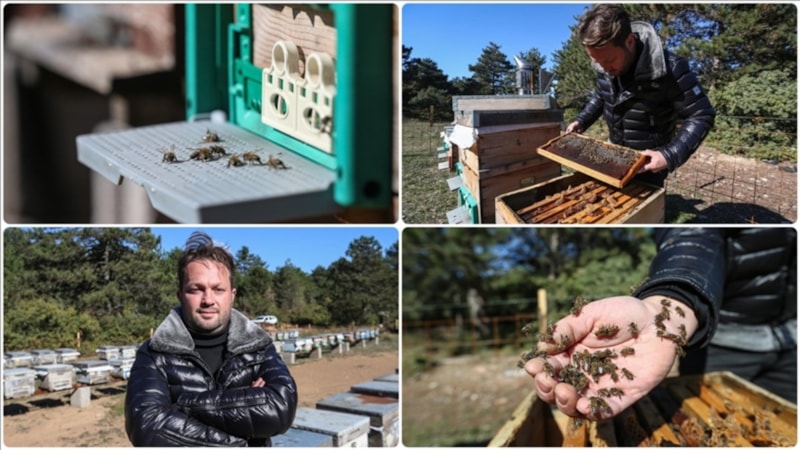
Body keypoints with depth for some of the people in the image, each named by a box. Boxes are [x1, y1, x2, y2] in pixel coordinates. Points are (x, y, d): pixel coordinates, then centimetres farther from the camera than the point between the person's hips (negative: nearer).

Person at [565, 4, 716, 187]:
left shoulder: (669, 69, -27)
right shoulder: (605, 65, -9)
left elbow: (701, 116, -21)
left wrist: (670, 156, -31)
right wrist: (581, 121, 1)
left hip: (648, 162, -6)